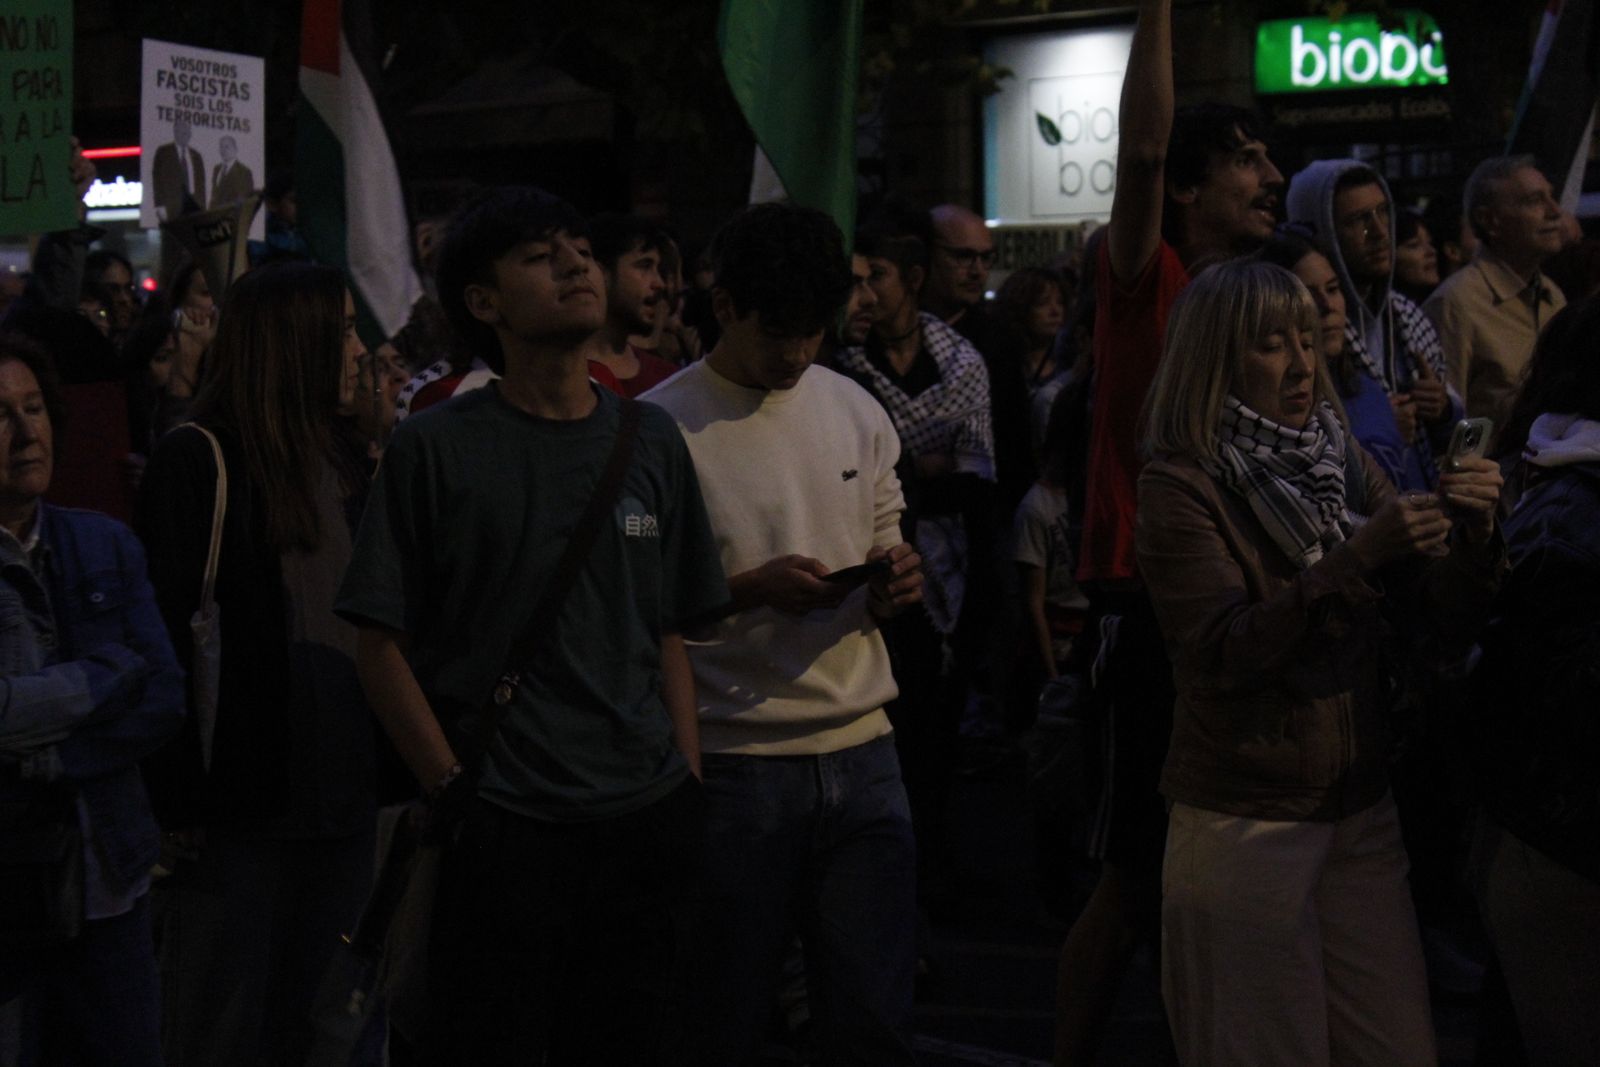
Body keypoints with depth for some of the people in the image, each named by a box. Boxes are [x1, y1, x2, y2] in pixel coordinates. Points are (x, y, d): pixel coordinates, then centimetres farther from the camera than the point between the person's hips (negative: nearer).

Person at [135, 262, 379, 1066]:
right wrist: (175, 799, -17)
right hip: (238, 803, -7)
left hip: (338, 795, 7)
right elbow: (164, 638, -12)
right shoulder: (196, 462, -8)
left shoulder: (345, 465, 14)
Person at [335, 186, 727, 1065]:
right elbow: (380, 645, -4)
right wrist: (455, 792, -9)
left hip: (646, 823, 4)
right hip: (502, 834, -4)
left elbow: (670, 635, 12)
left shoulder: (651, 441, 8)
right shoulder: (433, 449, -4)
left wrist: (691, 787, 5)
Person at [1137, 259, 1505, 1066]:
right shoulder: (1180, 486, -8)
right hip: (1243, 819, -5)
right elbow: (1222, 652, -20)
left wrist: (1471, 538, -14)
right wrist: (1354, 559, -27)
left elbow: (1445, 628, 5)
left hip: (1361, 809, 5)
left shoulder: (1345, 467, 8)